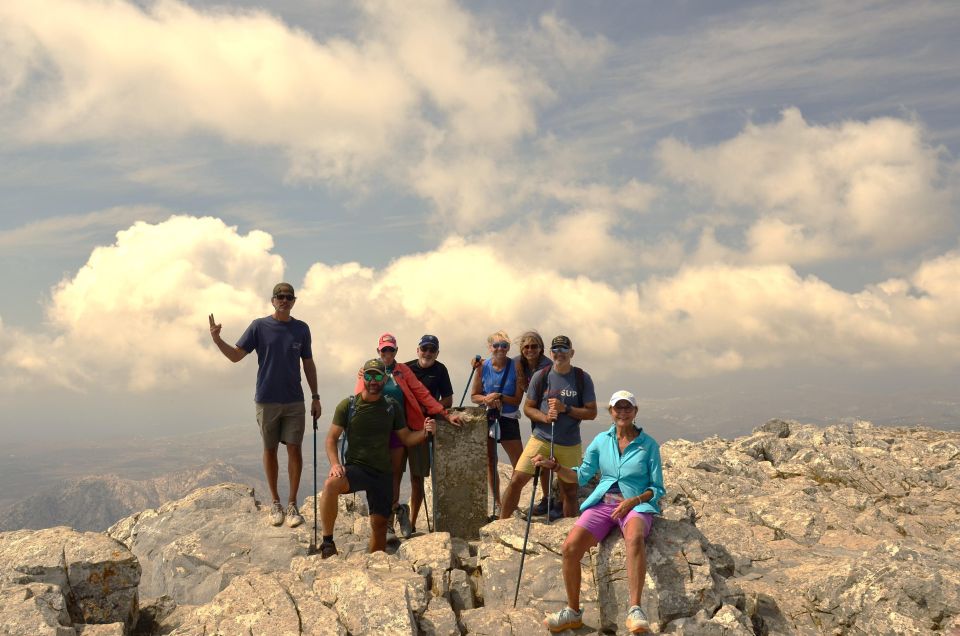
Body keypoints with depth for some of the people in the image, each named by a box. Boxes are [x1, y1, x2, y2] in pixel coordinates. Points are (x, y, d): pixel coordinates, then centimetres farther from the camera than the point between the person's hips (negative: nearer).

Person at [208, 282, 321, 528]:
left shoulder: (301, 329, 5)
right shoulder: (259, 326, -1)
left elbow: (308, 364, 11)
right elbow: (236, 355, -1)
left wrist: (315, 397, 8)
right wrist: (217, 340, -18)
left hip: (294, 401, 1)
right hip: (267, 401, -1)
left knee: (294, 450, -3)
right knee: (270, 450, 7)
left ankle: (292, 504, 7)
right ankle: (275, 503, 19)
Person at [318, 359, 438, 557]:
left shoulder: (392, 406, 8)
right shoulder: (348, 405, 0)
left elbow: (406, 438, 11)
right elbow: (332, 438, 0)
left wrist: (424, 432, -10)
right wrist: (335, 464, -17)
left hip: (383, 473, 3)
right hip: (355, 468, -3)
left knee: (380, 523, 3)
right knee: (331, 484, -34)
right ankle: (327, 542, -21)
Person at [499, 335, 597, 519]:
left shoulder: (582, 378, -2)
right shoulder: (540, 376, -1)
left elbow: (592, 412, -3)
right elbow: (528, 407, 5)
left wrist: (565, 408, -16)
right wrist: (545, 417, -15)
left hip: (570, 444, 0)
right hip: (541, 438, 0)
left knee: (570, 490, 9)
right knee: (516, 481, -8)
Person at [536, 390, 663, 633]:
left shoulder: (648, 445, 2)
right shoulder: (601, 441, 10)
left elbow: (657, 488, 5)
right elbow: (582, 476, 16)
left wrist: (633, 501, -12)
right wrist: (553, 466, 2)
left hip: (636, 504, -3)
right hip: (603, 503, 3)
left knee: (635, 538, -41)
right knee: (570, 547, -22)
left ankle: (635, 610, -39)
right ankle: (573, 612, -5)